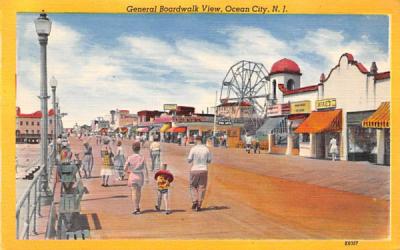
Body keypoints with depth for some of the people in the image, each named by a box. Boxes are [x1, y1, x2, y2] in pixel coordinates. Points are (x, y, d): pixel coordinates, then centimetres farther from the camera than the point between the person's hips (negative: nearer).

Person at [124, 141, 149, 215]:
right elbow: (145, 169, -7)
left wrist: (128, 171, 15)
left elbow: (125, 169, -7)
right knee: (139, 191, 21)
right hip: (140, 176, 2)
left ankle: (135, 209, 1)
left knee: (134, 192, 4)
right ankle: (138, 207, 29)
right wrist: (147, 178, -1)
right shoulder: (142, 157, -6)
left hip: (132, 176, -2)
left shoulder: (129, 158, -9)